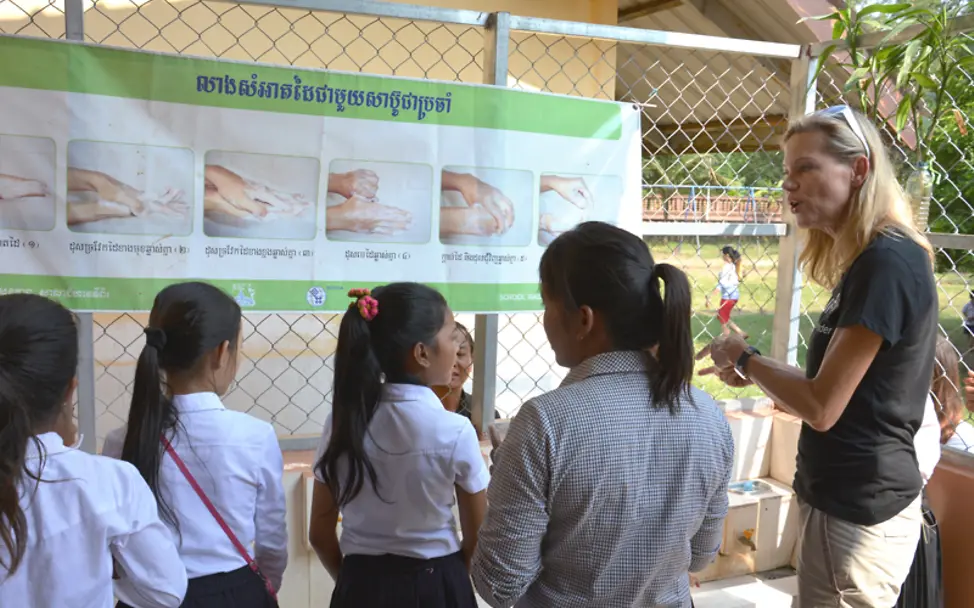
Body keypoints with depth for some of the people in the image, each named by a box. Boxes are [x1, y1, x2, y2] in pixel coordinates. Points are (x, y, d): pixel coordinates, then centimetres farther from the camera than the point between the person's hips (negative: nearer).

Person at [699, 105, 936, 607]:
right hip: (851, 499, 9)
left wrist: (744, 358, -8)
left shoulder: (887, 263, -21)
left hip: (857, 512, -9)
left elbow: (822, 407, -22)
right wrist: (755, 374, 5)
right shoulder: (870, 260, 10)